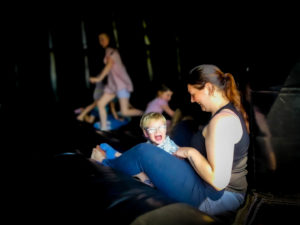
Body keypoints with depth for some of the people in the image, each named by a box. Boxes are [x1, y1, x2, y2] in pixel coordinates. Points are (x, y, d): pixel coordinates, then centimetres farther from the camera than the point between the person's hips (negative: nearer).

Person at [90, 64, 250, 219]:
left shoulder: (222, 120, -23)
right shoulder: (232, 111, 8)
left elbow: (218, 181, -28)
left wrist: (191, 153, -14)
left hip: (212, 199, -10)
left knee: (144, 152, -3)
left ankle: (105, 164, 26)